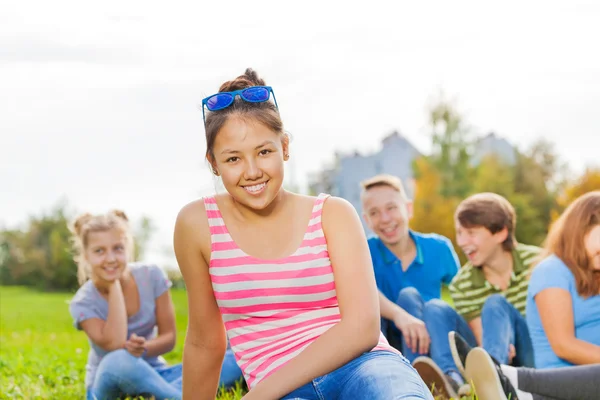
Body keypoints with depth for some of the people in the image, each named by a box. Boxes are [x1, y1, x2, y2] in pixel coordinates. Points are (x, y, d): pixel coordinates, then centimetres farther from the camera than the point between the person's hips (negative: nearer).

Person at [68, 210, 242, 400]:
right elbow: (115, 345, -28)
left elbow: (169, 337, -3)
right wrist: (114, 286, -21)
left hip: (154, 373, 4)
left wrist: (143, 348, -26)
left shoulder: (151, 276, -6)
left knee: (238, 359, -18)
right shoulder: (83, 303, -12)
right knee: (118, 361, -42)